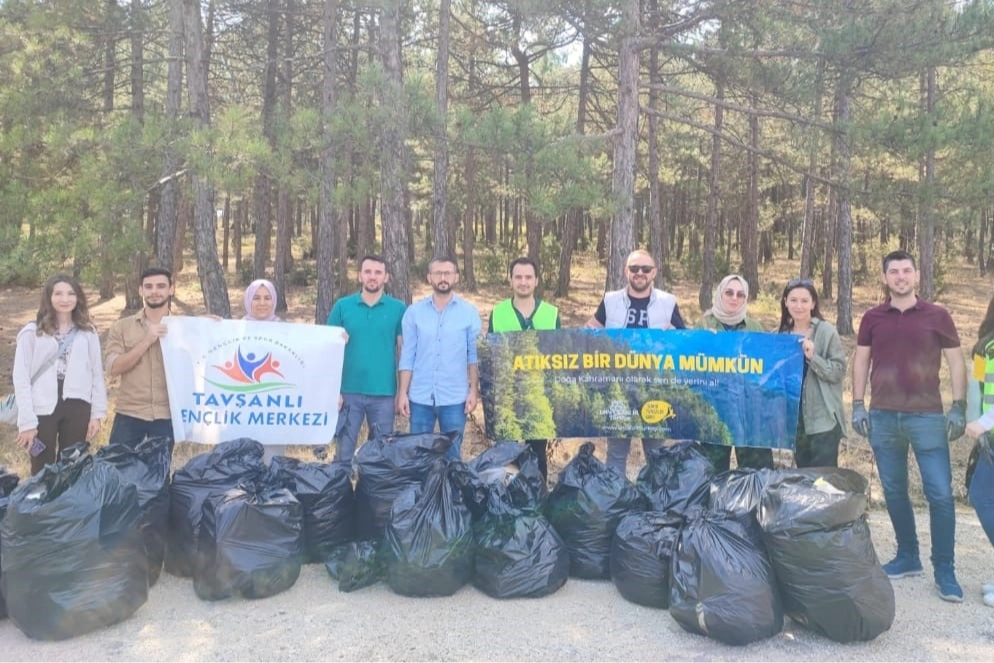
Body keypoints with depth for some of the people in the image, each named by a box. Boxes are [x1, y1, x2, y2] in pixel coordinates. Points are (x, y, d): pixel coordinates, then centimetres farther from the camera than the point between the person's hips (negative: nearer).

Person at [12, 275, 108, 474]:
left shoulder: (88, 332, 6)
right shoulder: (32, 332, -2)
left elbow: (97, 374, 7)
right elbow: (21, 378, -3)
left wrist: (97, 413, 1)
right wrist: (26, 420, -9)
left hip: (77, 408, 2)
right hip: (43, 409, -2)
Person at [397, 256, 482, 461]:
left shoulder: (469, 312, 1)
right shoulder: (414, 311, 3)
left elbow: (474, 355, 2)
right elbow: (407, 356, 3)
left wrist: (473, 390, -5)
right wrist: (402, 392, -1)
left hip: (455, 397, -1)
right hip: (420, 397, 1)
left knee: (452, 454, 9)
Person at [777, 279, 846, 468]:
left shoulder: (826, 331, -7)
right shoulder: (782, 334, 8)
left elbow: (839, 371, -11)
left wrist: (813, 357, -23)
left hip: (823, 418, -5)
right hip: (794, 418, 5)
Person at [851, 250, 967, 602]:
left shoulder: (937, 316, 1)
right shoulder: (872, 318, 6)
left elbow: (956, 362, 3)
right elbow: (860, 361, 9)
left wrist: (958, 407, -4)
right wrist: (858, 405, 3)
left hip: (927, 415, -2)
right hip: (883, 416, 2)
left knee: (940, 493, -5)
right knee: (894, 491, 10)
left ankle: (944, 570, 7)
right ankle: (907, 556, 25)